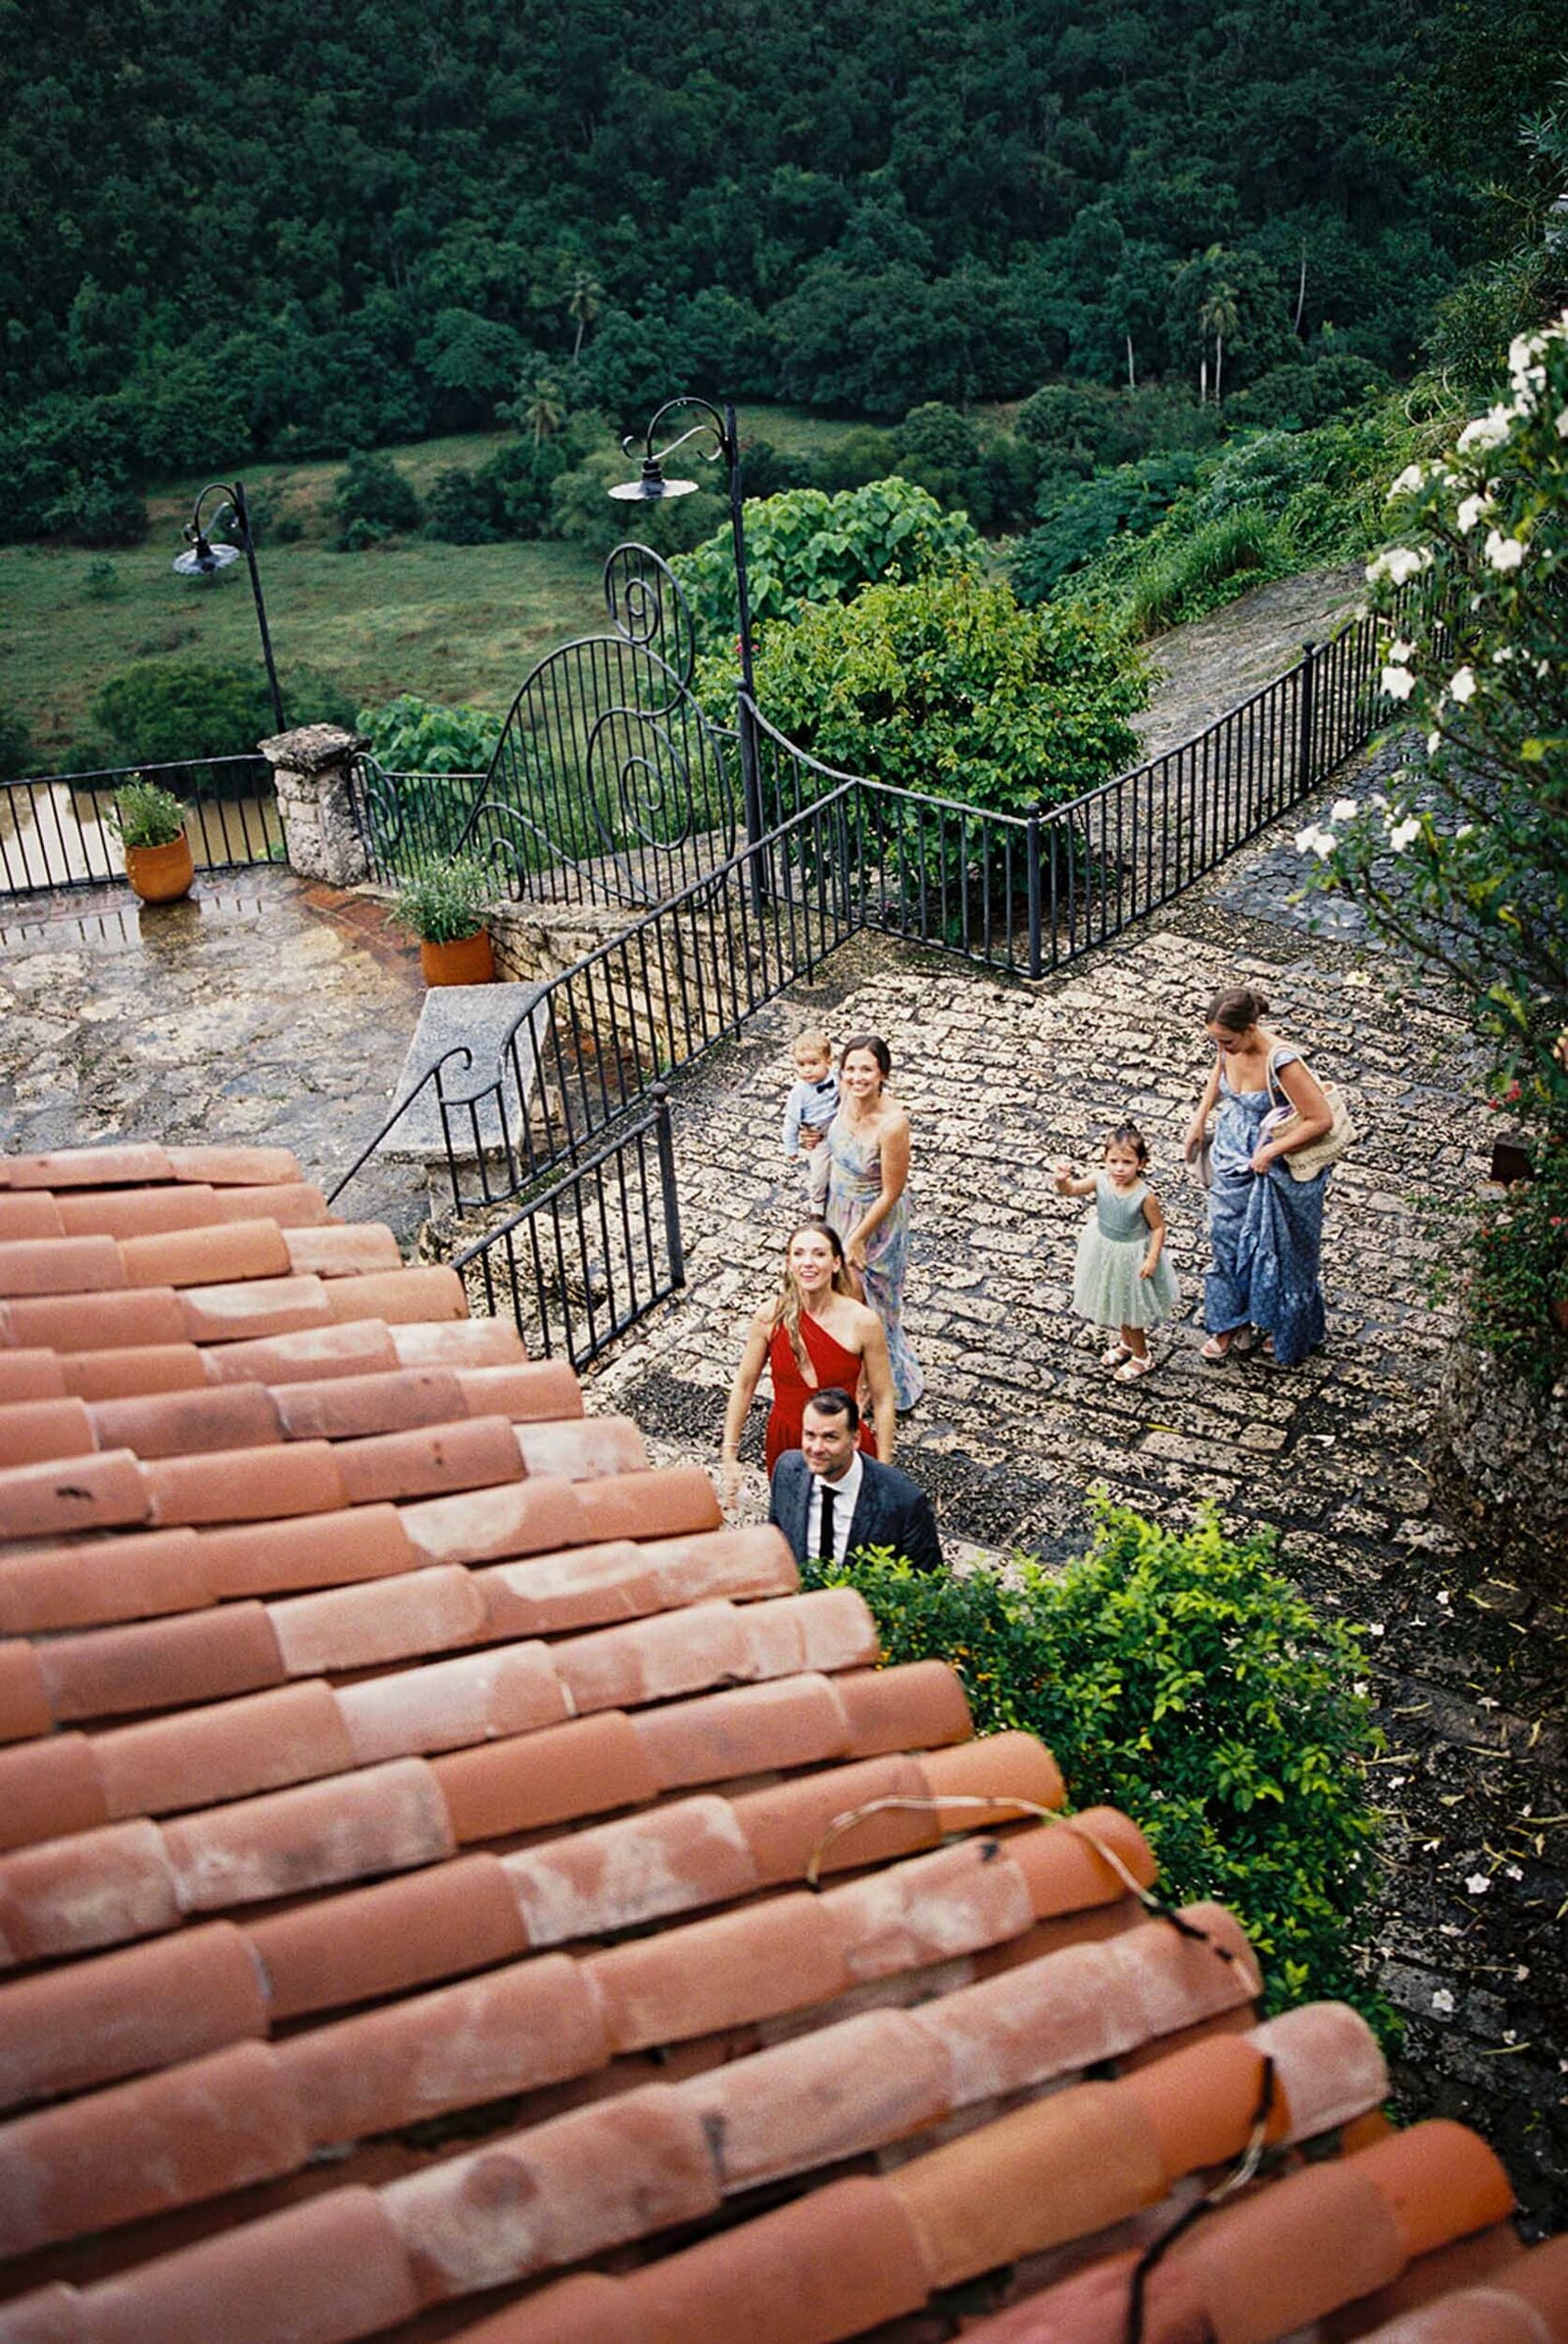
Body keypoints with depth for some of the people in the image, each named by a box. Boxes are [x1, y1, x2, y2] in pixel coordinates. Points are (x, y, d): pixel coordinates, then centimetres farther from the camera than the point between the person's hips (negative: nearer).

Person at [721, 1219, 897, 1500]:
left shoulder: (862, 1321, -17)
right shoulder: (770, 1317, -12)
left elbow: (882, 1399, -9)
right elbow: (743, 1385, -1)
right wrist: (729, 1455, -1)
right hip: (785, 1447, 2)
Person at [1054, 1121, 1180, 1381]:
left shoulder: (1145, 1196, -29)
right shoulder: (1101, 1180, -20)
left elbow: (1159, 1227, -18)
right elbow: (1070, 1190, -17)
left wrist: (1152, 1259, -20)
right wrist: (1062, 1180, -39)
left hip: (1131, 1257, -5)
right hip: (1104, 1251, 5)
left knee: (1130, 1304, 14)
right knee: (1114, 1300, 26)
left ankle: (1141, 1355, 38)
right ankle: (1126, 1341, 53)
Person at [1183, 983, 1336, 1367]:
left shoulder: (1281, 1062, -34)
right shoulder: (1229, 1045, -13)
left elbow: (1321, 1119, -29)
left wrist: (1270, 1151, -24)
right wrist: (1200, 1118, 8)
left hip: (1279, 1169, -6)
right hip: (1234, 1159, 6)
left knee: (1281, 1248, 14)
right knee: (1227, 1239, 17)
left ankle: (1286, 1328, 37)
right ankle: (1231, 1323, 36)